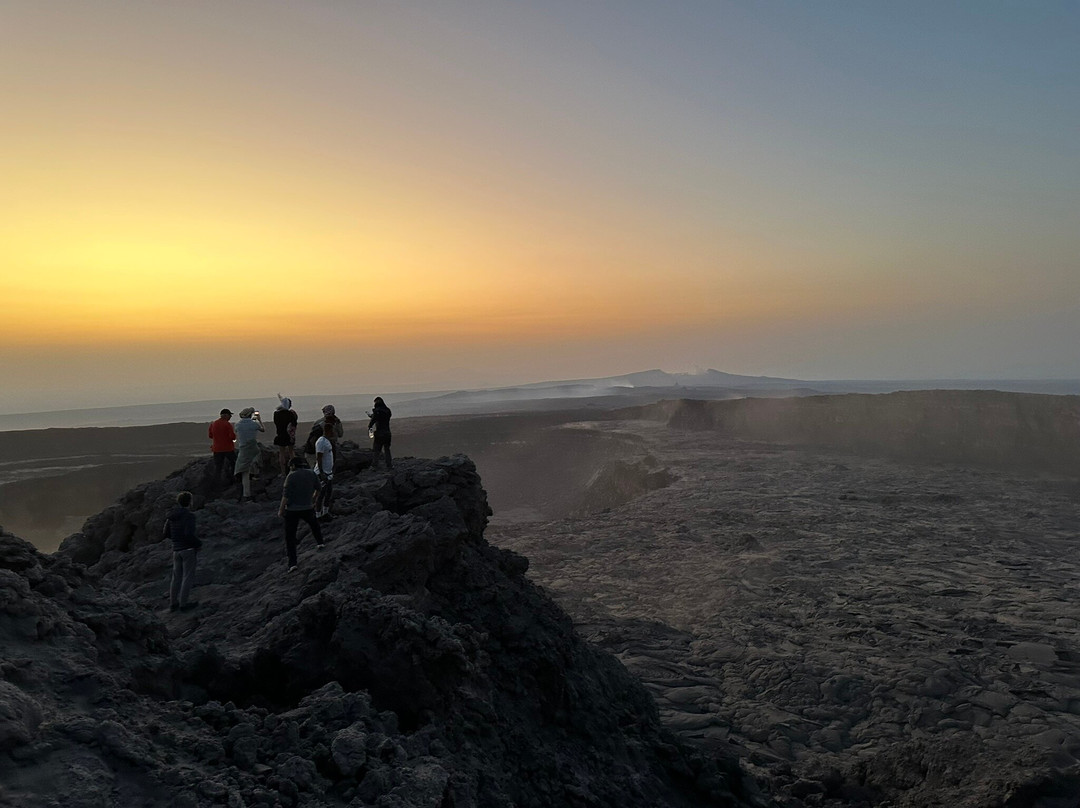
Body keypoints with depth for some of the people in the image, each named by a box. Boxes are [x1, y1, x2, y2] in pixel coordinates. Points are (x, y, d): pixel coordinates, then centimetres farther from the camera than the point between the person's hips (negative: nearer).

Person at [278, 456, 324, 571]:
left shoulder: (291, 476, -16)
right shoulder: (312, 474, -2)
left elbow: (286, 495, -18)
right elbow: (317, 489, 12)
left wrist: (281, 510, -6)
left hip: (292, 510, -3)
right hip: (307, 509, 3)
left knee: (290, 536, 8)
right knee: (314, 523, 36)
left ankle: (292, 562, 2)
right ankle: (319, 542, 44)